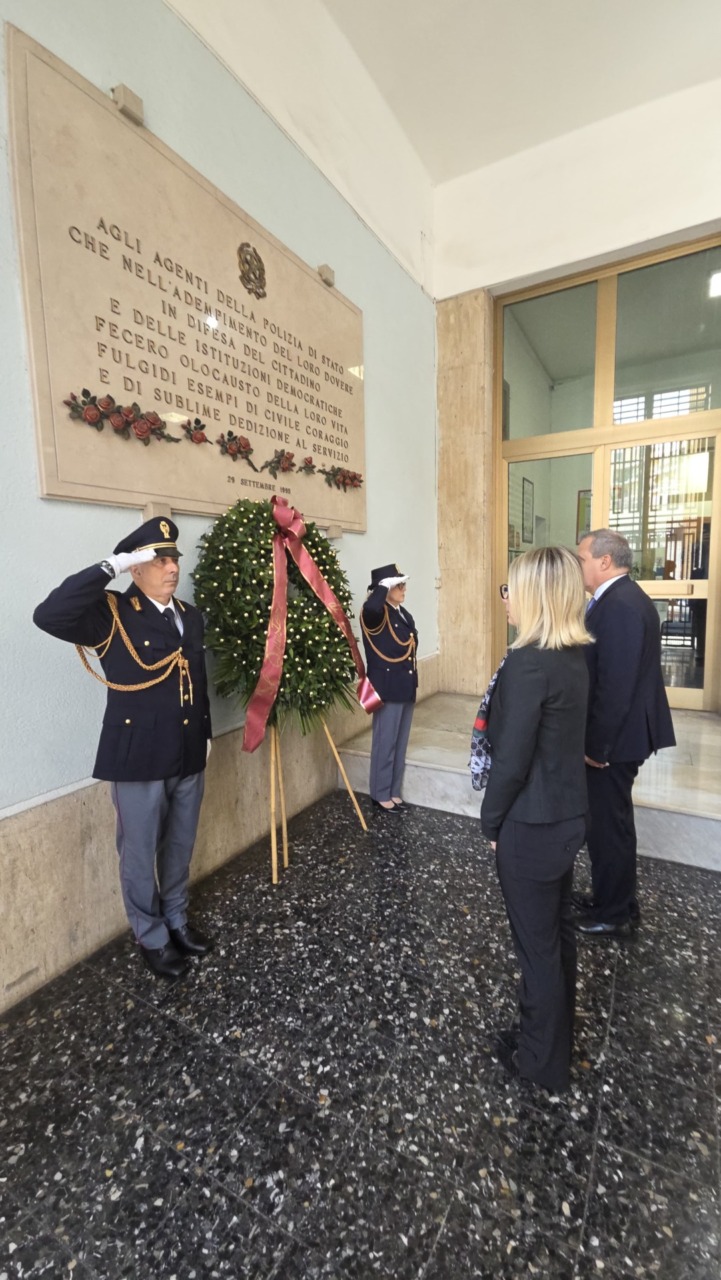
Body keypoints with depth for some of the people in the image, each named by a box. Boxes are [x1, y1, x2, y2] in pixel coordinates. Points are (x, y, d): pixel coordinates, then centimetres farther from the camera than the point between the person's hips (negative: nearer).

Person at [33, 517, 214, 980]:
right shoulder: (111, 615, -11)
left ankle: (177, 921, 45)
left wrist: (206, 734, 15)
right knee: (140, 855, 14)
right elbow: (49, 615, -30)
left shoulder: (191, 615, 6)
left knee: (179, 850, 22)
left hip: (188, 757, 6)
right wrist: (111, 566, -29)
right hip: (139, 760, -5)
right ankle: (152, 938, 37)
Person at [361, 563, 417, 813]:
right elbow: (371, 607, -41)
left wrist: (412, 682, 18)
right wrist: (384, 585, -23)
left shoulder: (402, 613, 11)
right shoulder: (375, 615, -14)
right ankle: (380, 795, 20)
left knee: (400, 744, 16)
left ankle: (394, 791, 30)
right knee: (385, 744, 4)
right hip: (387, 689, -8)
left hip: (406, 688, 8)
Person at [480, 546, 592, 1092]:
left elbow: (511, 760, -24)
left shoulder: (528, 663, -27)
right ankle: (559, 1032, 49)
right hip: (568, 814, 8)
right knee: (558, 931, 26)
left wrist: (492, 823, -7)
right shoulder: (576, 656, 0)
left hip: (532, 826, -8)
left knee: (537, 944, 14)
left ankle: (543, 1058, 38)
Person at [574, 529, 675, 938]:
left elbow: (616, 686, -25)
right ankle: (614, 899, 39)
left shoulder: (620, 605, -22)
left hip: (615, 736, -10)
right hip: (616, 732, 10)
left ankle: (614, 916, 24)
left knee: (608, 824, 5)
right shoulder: (623, 597, 10)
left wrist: (597, 745, -19)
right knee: (610, 820, 21)